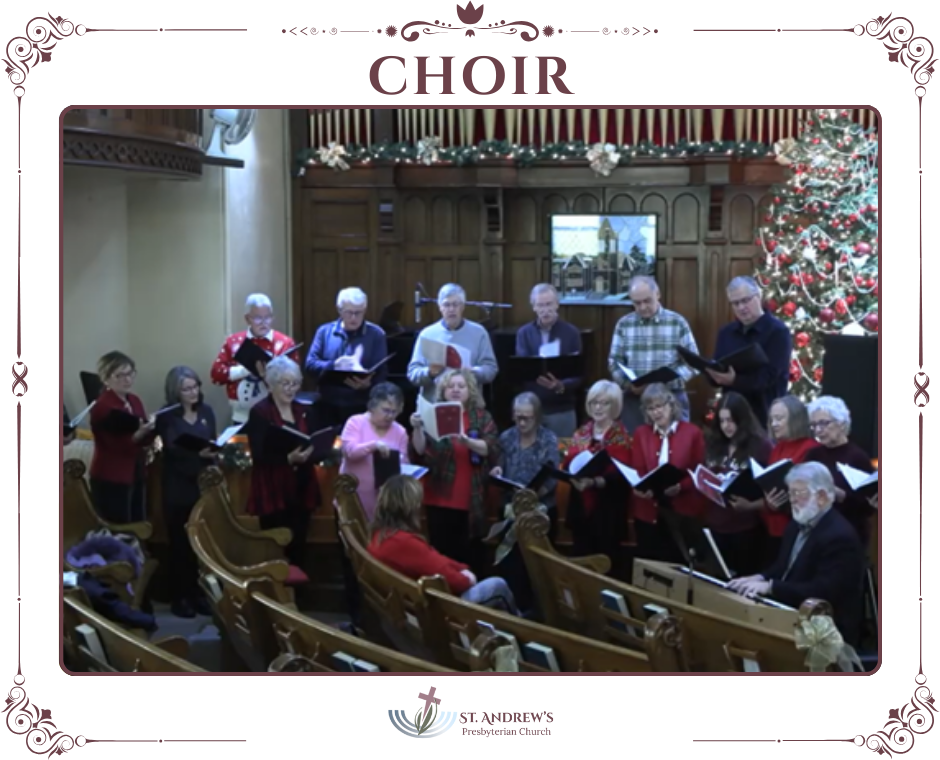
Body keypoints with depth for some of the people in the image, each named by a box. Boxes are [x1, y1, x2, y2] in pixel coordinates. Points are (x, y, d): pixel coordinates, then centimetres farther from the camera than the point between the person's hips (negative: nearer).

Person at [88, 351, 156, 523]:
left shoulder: (135, 401, 9)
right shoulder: (102, 407, -14)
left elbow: (144, 441, 10)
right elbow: (117, 444, -19)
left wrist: (149, 429, -9)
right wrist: (139, 433, -33)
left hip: (135, 475, 8)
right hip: (110, 479, -8)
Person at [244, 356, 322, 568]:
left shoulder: (302, 411, 13)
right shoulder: (259, 412, -7)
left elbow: (312, 445, 15)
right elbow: (259, 455, -15)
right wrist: (288, 458, -28)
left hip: (301, 489, 6)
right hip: (274, 492, -6)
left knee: (298, 546, 7)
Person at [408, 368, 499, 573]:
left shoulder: (482, 417, 7)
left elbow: (493, 449, -7)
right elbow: (418, 454, -2)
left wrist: (467, 441, -24)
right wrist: (417, 429, -19)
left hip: (471, 500, 0)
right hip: (440, 498, 0)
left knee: (470, 554, 2)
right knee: (442, 553, 0)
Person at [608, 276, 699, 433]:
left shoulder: (677, 322, 3)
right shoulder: (624, 324, 7)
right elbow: (614, 362, 6)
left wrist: (669, 381, -15)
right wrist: (628, 384, -13)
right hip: (634, 399, 1)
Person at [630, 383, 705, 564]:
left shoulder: (692, 432, 1)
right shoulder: (641, 433, 9)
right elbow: (637, 472, 6)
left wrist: (681, 486, -19)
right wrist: (639, 488, -16)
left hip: (683, 512, -2)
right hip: (649, 512, 2)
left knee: (680, 562, 0)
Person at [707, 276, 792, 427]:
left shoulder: (778, 331, -7)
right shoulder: (726, 332, 13)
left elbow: (770, 375, -18)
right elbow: (717, 369, 12)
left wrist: (735, 380, -32)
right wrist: (716, 375, -13)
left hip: (767, 413, -5)